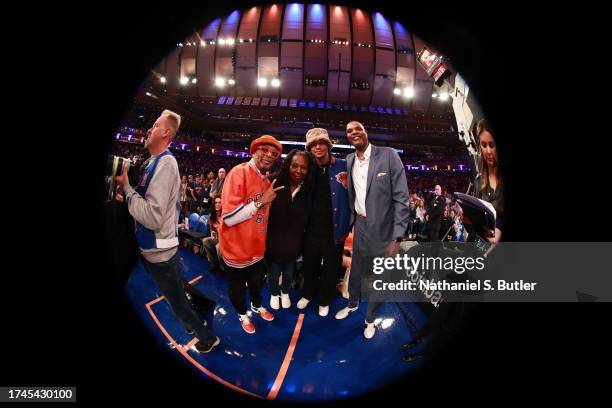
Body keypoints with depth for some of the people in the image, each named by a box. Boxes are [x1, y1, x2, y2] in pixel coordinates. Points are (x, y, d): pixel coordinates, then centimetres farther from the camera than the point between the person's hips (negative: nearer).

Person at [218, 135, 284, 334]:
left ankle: (257, 306, 53)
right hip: (237, 248, -7)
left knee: (257, 281, 27)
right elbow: (229, 218, -31)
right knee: (237, 285, 18)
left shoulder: (267, 181, 2)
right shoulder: (239, 173, -23)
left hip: (257, 247, 7)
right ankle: (242, 313, 43)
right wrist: (261, 201, -29)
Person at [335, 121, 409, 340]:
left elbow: (401, 198, -13)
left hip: (383, 228, -3)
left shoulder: (388, 155, -11)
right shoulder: (349, 160, 3)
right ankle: (352, 304, 47)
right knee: (356, 270, 18)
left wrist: (397, 237, -16)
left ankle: (370, 318, 34)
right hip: (360, 226, 4)